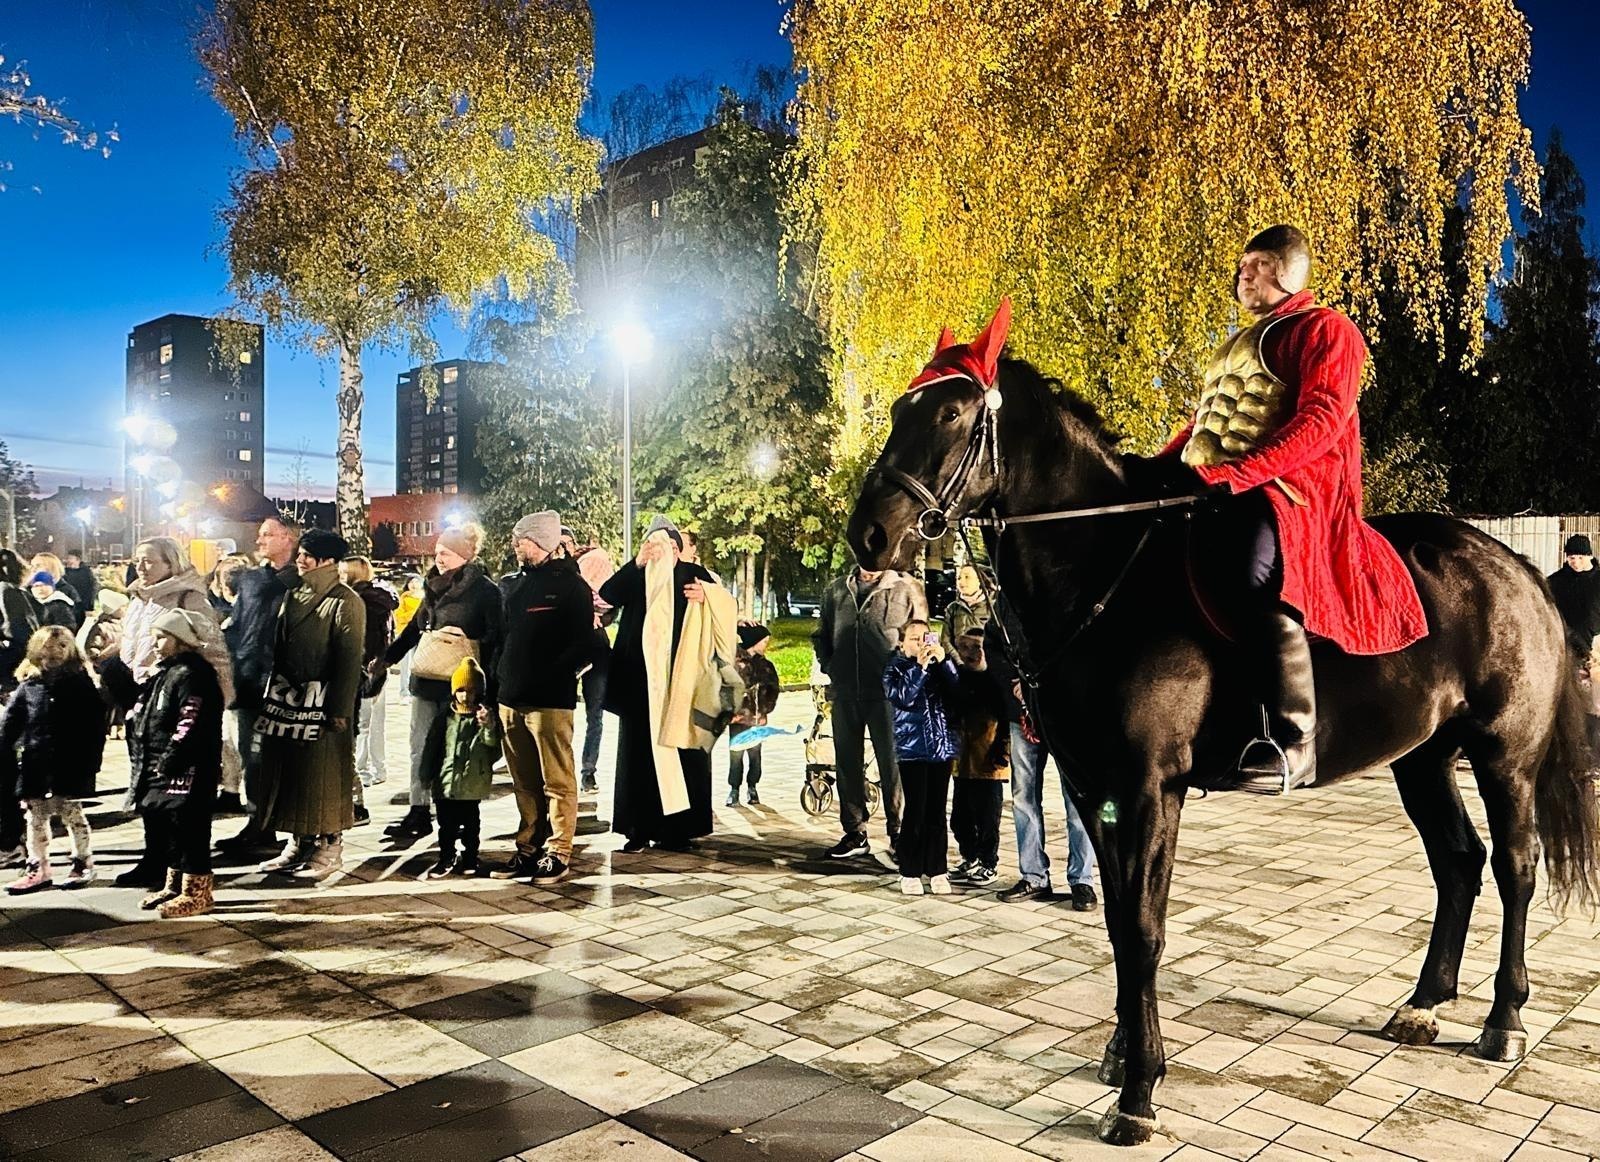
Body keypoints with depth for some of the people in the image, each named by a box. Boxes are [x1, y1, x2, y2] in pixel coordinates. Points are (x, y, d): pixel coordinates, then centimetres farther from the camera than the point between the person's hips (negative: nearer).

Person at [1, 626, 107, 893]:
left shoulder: (81, 683, -2)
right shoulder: (28, 686, 2)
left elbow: (96, 724, -3)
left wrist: (91, 759, -8)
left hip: (70, 765, -3)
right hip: (35, 764, 3)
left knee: (72, 814, 6)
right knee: (36, 817, 10)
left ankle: (83, 864, 18)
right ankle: (38, 869, 21)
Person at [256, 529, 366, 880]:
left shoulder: (346, 601, -10)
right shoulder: (294, 596, 14)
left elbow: (350, 659, -14)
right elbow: (279, 646, 16)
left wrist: (340, 710, -17)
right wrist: (272, 695, 10)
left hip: (321, 703, -8)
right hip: (287, 699, 8)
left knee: (323, 778, 0)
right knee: (289, 773, 12)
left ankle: (329, 848, 10)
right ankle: (297, 844, 24)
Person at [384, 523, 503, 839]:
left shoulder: (485, 590, -8)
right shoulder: (435, 585, 13)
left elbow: (495, 638, -11)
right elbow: (415, 627, 22)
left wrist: (488, 681, -18)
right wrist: (387, 658, 17)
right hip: (426, 680, 7)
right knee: (421, 746, 8)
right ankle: (418, 813, 16)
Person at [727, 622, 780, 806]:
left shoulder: (766, 666, 9)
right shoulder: (735, 661, -4)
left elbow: (773, 689, 13)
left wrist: (765, 709, 1)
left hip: (758, 720, 3)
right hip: (738, 718, -3)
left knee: (755, 754, 9)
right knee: (736, 754, -1)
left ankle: (752, 787, 24)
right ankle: (734, 789, 12)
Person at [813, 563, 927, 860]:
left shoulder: (906, 589, 0)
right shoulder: (837, 590, 14)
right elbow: (821, 634, 22)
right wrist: (828, 666, 8)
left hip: (887, 693, -4)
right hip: (845, 693, 4)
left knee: (892, 763, 1)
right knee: (847, 762, 10)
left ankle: (899, 832, 13)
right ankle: (855, 833, 21)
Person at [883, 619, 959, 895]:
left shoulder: (940, 665, 11)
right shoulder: (895, 667, 2)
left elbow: (957, 690, -5)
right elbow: (902, 697, -15)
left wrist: (942, 660, -14)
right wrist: (920, 666, -19)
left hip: (942, 745, 3)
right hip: (912, 748, -3)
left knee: (937, 812, 7)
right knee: (915, 812, -2)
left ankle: (937, 871, 15)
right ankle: (910, 872, 9)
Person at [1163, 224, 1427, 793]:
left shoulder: (1324, 329, 3)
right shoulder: (1236, 348, 31)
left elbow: (1321, 420, -13)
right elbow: (1203, 423, 31)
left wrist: (1236, 474, -26)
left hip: (1291, 486, -10)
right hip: (1210, 490, 10)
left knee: (1258, 567, -38)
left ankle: (1291, 743, -37)